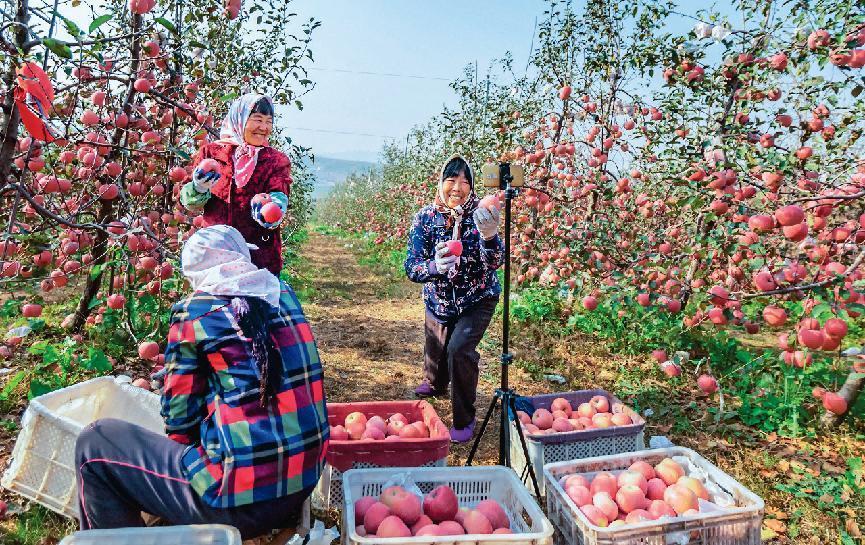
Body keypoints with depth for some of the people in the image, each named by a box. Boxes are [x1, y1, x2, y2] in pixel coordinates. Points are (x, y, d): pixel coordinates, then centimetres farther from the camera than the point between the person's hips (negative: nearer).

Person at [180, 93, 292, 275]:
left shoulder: (277, 160, 10)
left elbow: (279, 195, -7)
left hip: (261, 255, 0)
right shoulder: (210, 152, 8)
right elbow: (191, 203, 4)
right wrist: (199, 189, -19)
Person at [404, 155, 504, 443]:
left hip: (477, 300, -2)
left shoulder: (480, 215, -18)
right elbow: (411, 267, -22)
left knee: (459, 349, -23)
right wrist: (434, 266, -45)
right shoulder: (425, 217, -15)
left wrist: (489, 236, -51)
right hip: (438, 302, 3)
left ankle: (465, 419, 0)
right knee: (436, 353, 18)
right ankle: (434, 385, 57)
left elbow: (495, 262, -29)